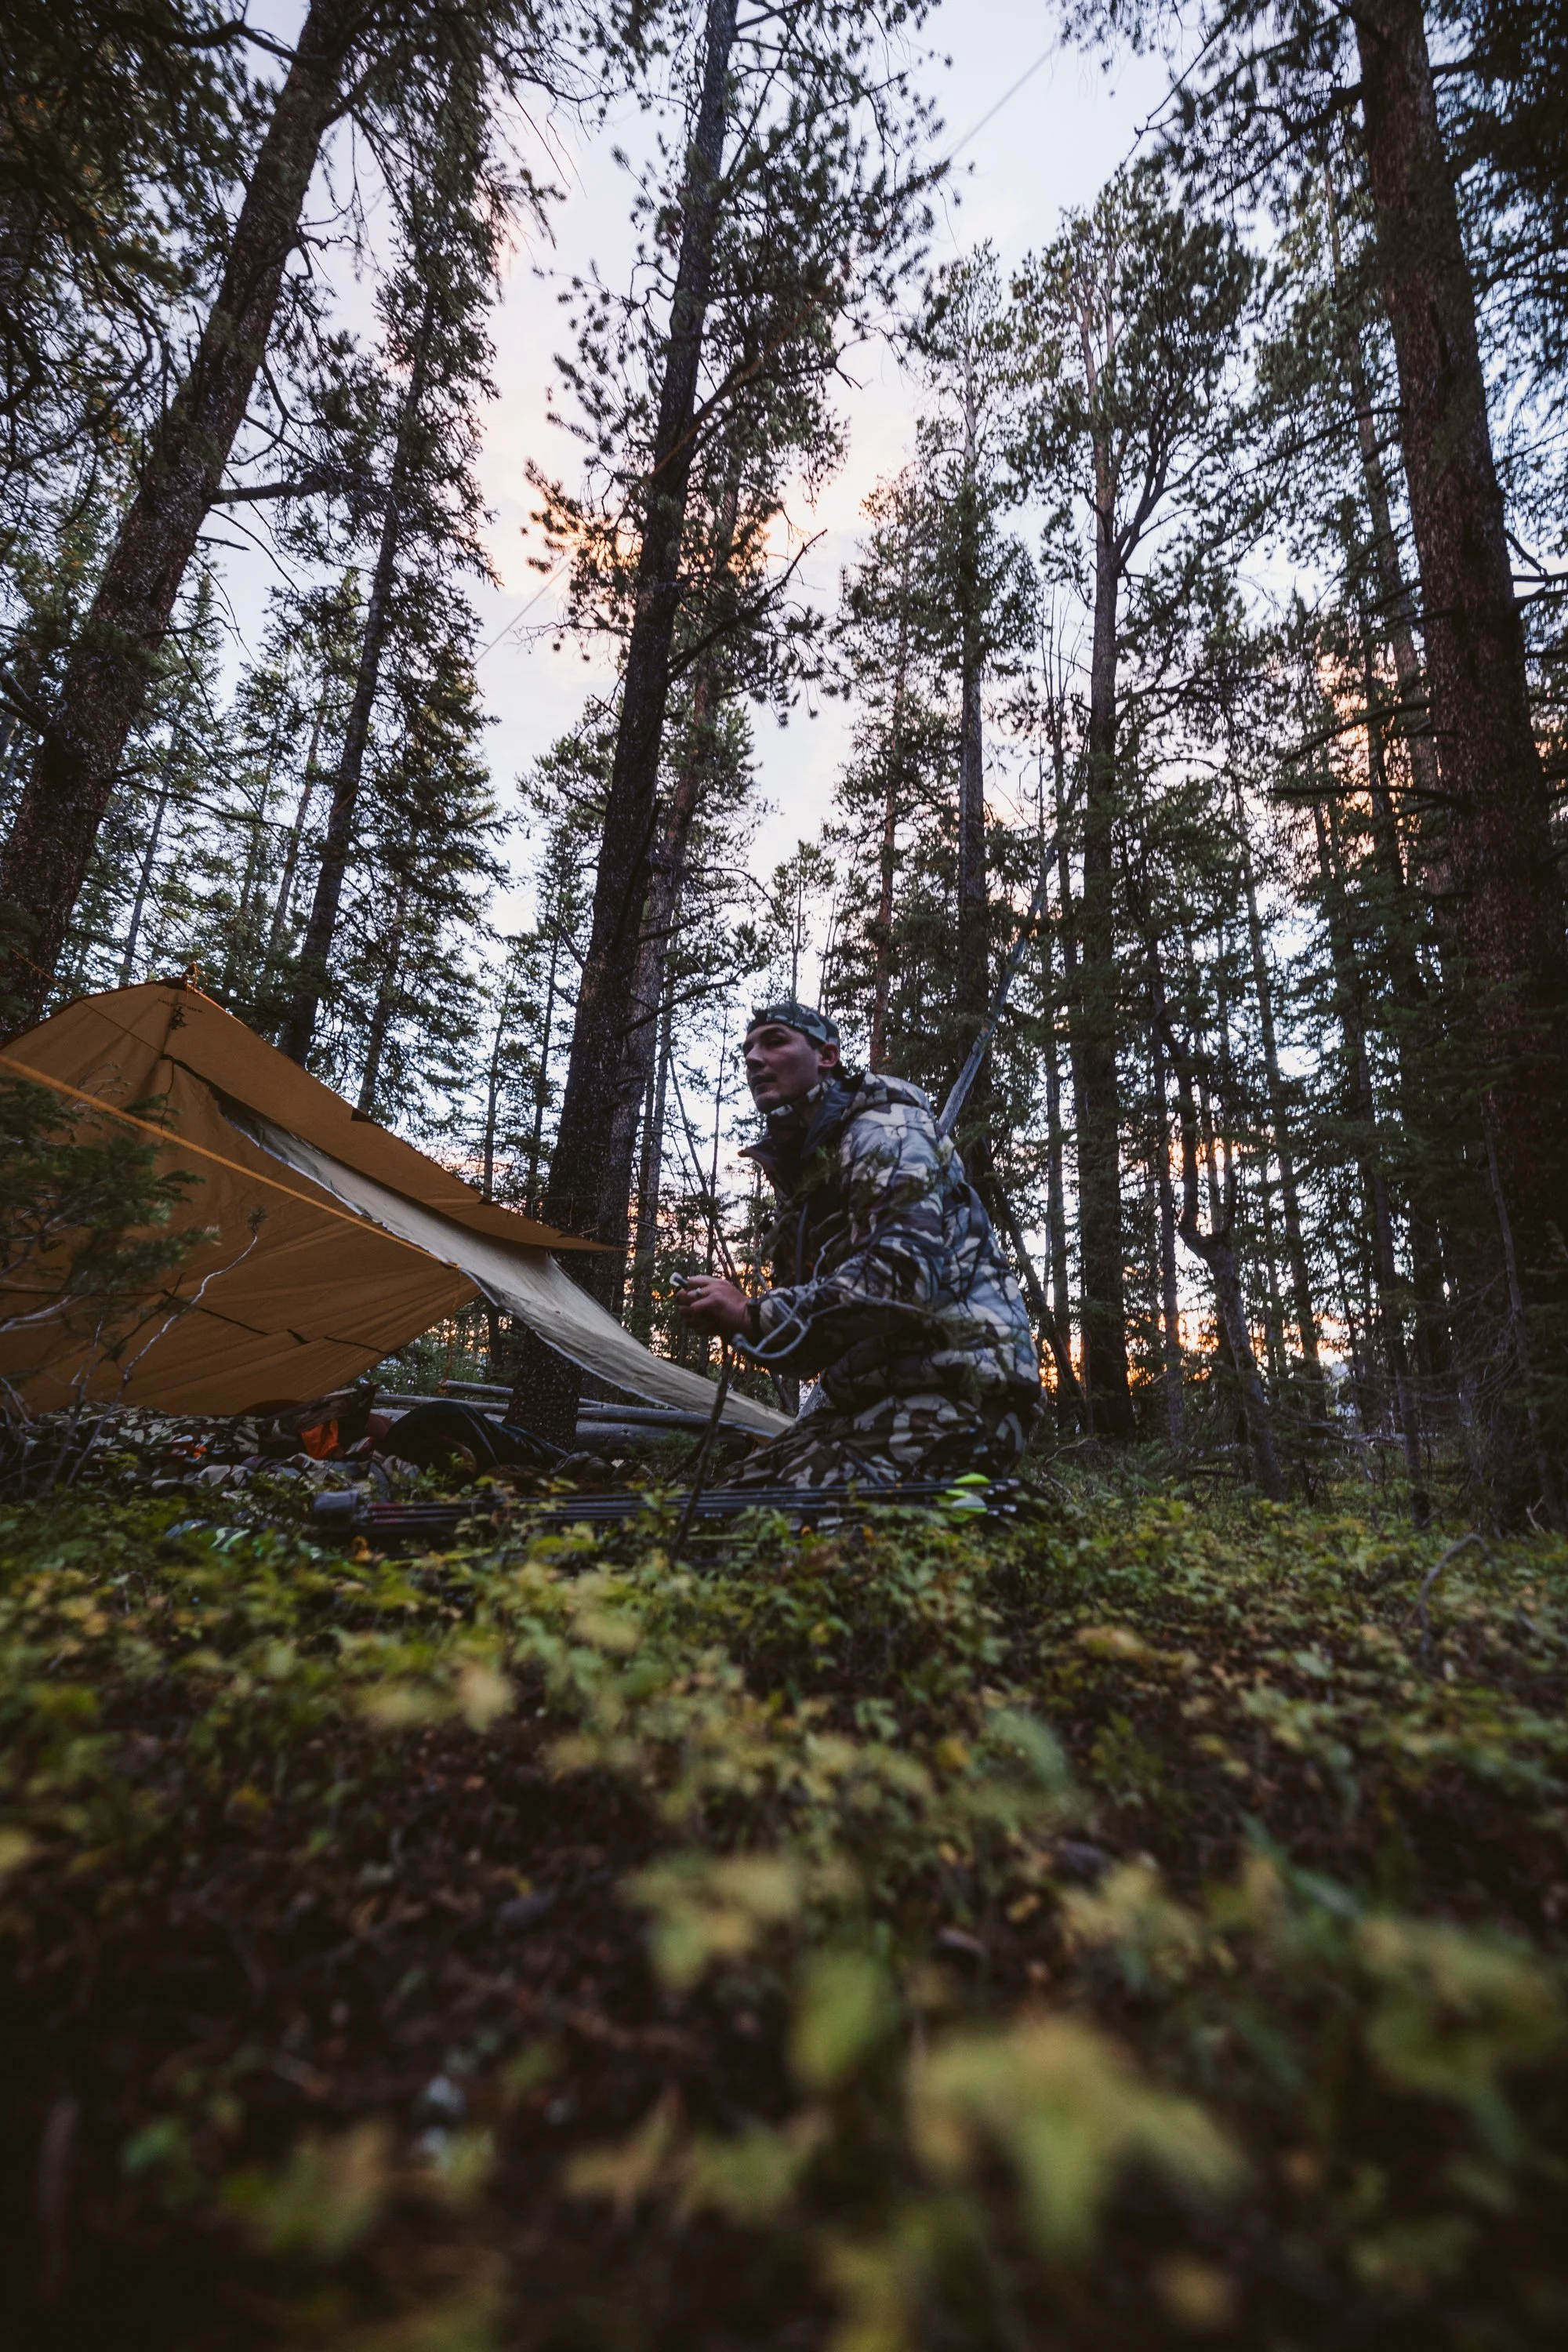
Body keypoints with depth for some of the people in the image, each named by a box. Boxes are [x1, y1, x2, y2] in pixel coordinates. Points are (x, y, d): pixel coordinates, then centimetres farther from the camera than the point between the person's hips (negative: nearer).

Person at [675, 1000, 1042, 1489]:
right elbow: (823, 1339, 21)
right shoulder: (799, 1169, 20)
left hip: (956, 1391, -9)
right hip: (871, 1394, 9)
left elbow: (903, 1274, -26)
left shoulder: (882, 1129, -7)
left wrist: (755, 1314, -19)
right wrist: (734, 1322, 0)